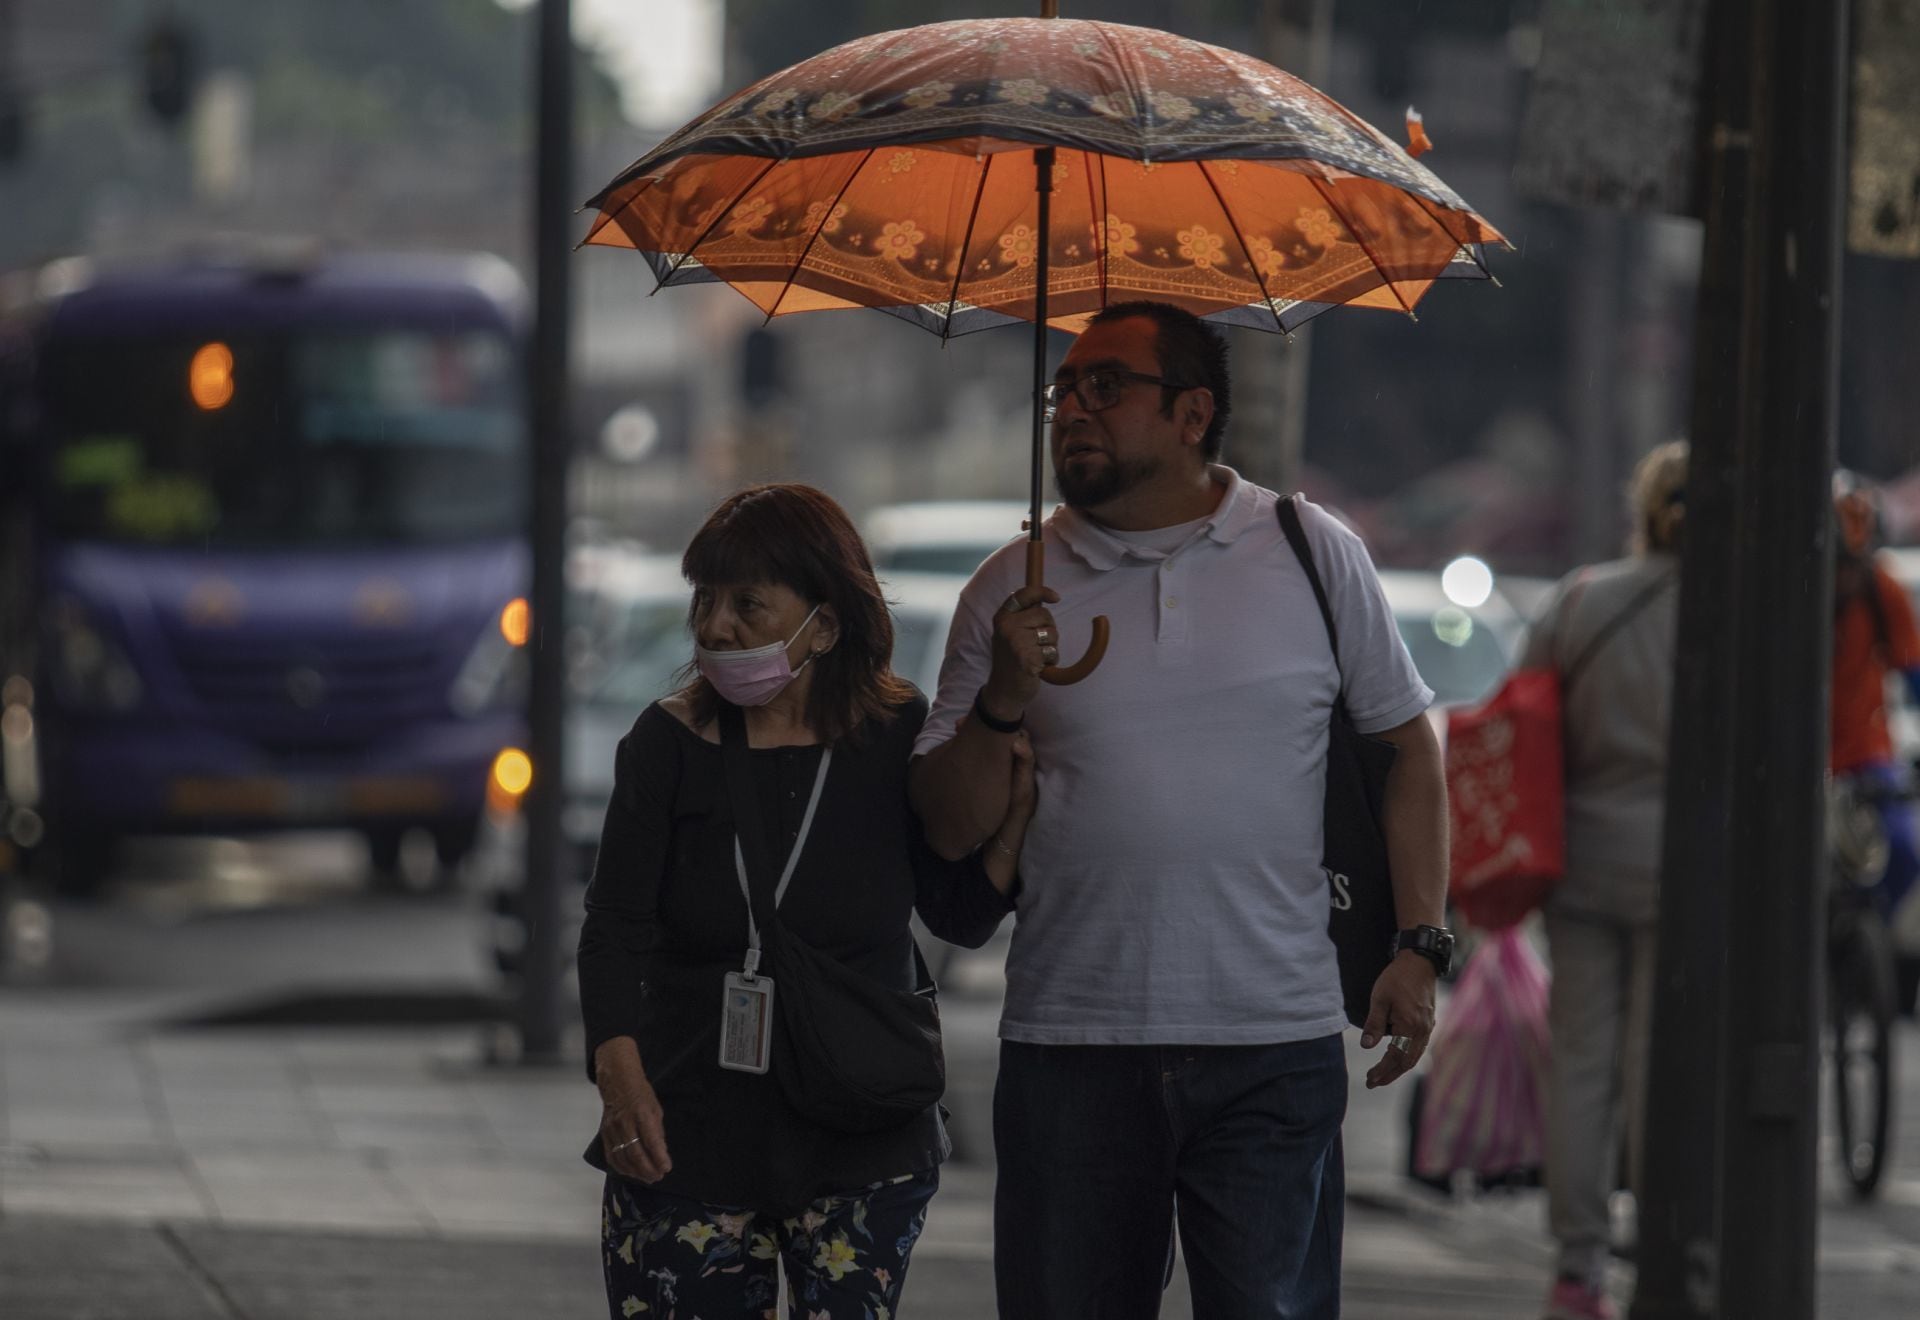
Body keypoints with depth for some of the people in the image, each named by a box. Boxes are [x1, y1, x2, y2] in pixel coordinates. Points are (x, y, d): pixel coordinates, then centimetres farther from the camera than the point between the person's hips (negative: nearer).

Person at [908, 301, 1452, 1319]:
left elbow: (1409, 748, 11)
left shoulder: (1314, 555, 5)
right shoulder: (1013, 591, 7)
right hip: (1071, 1044, 2)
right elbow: (949, 830, 6)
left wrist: (1417, 948, 3)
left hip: (1274, 1048, -2)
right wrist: (1001, 705, -12)